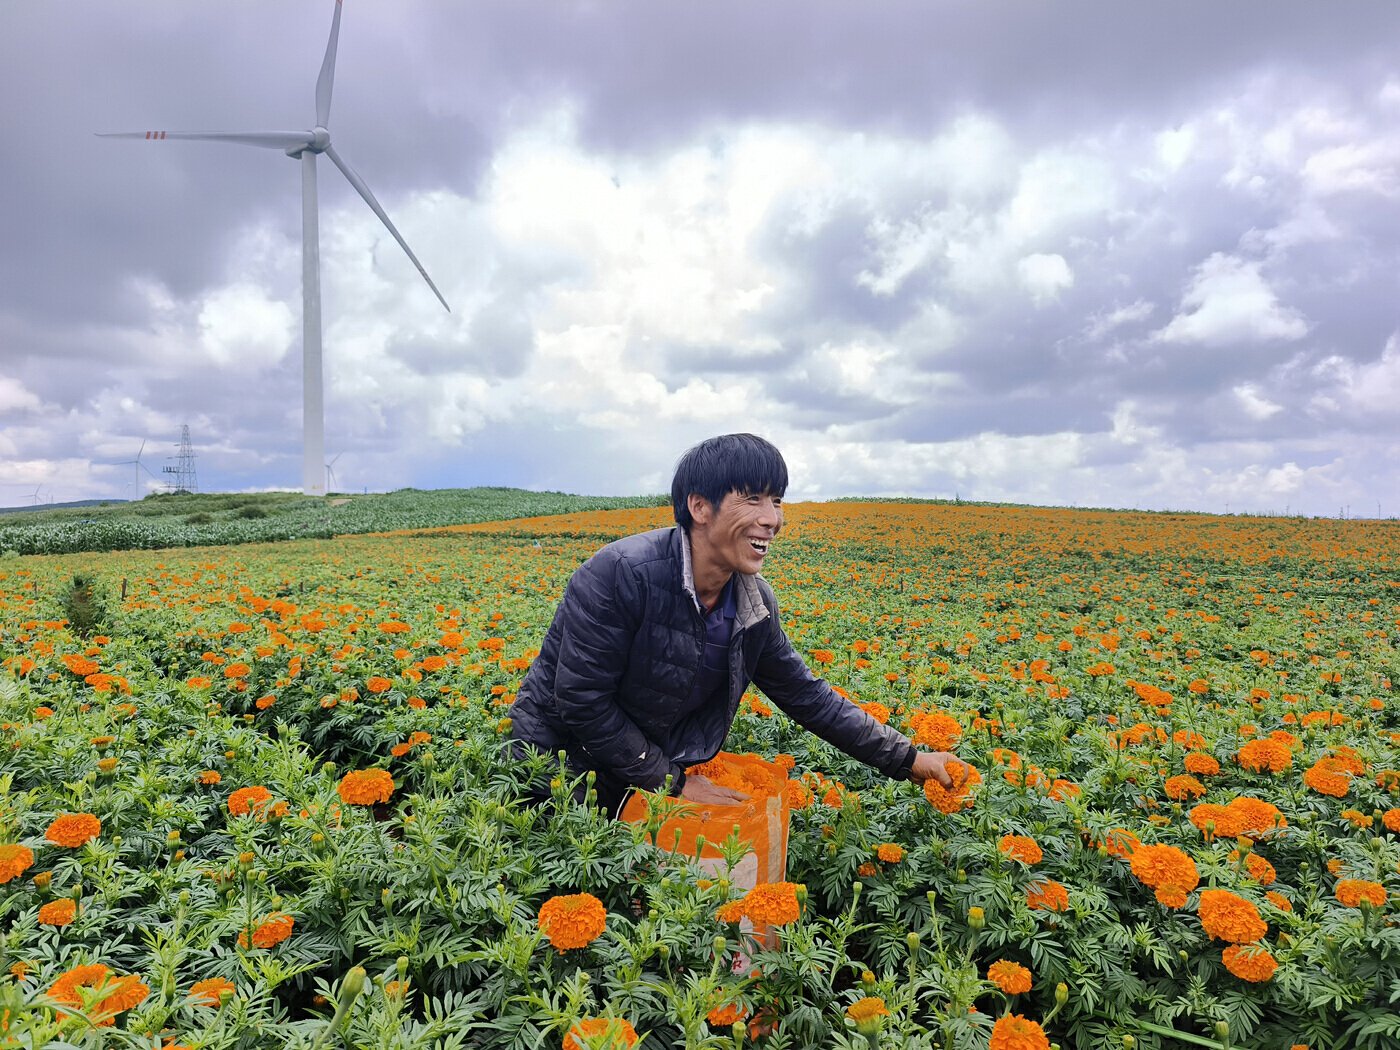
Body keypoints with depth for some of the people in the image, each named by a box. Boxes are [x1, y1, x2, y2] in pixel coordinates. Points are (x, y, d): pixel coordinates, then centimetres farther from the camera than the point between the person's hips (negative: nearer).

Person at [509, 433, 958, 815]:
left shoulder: (755, 602, -9)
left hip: (652, 783, 5)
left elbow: (806, 695, 2)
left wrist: (908, 760, 0)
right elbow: (582, 700, -26)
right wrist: (673, 782, -20)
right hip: (558, 774, -5)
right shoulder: (619, 575, -30)